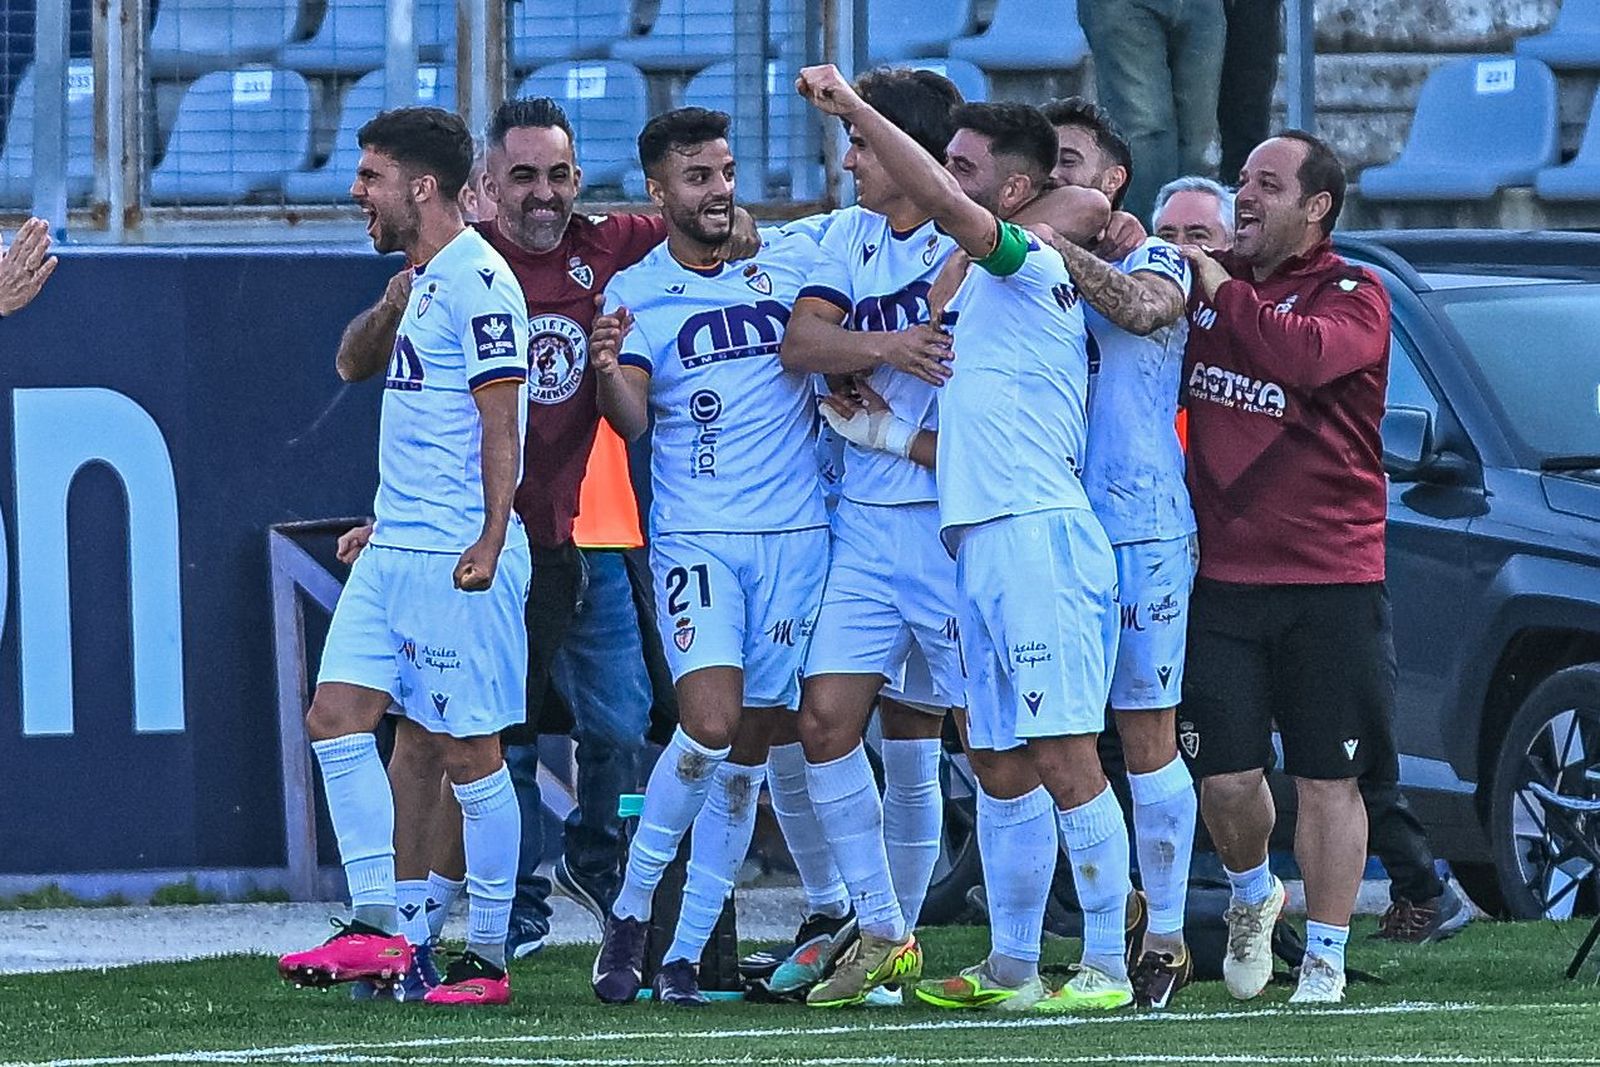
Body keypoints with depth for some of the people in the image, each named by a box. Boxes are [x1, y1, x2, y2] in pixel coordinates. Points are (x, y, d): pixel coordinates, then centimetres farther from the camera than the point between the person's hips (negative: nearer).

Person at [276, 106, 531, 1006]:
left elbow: (502, 421, -18)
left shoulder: (477, 283, -14)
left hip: (457, 559, -10)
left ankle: (488, 957, 3)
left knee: (470, 749, -3)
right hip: (394, 550, 10)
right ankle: (376, 926, 3)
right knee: (338, 715, 2)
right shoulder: (427, 280, 16)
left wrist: (489, 543, -24)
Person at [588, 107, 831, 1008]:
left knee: (749, 750, 2)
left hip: (795, 535, 3)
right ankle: (632, 909, -3)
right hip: (694, 535, -3)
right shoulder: (638, 293, 1)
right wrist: (609, 370, -31)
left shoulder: (792, 262, 7)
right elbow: (630, 418, -11)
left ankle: (687, 951, 9)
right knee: (710, 722, -21)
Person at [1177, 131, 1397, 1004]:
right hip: (1223, 578, 3)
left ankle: (1325, 958, 11)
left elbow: (1309, 355, -26)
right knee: (1225, 777, 0)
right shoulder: (1204, 283, 11)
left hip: (1332, 580, -3)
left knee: (1327, 781, 2)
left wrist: (1223, 292, -17)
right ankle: (1251, 893, 30)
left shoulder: (1353, 297, -5)